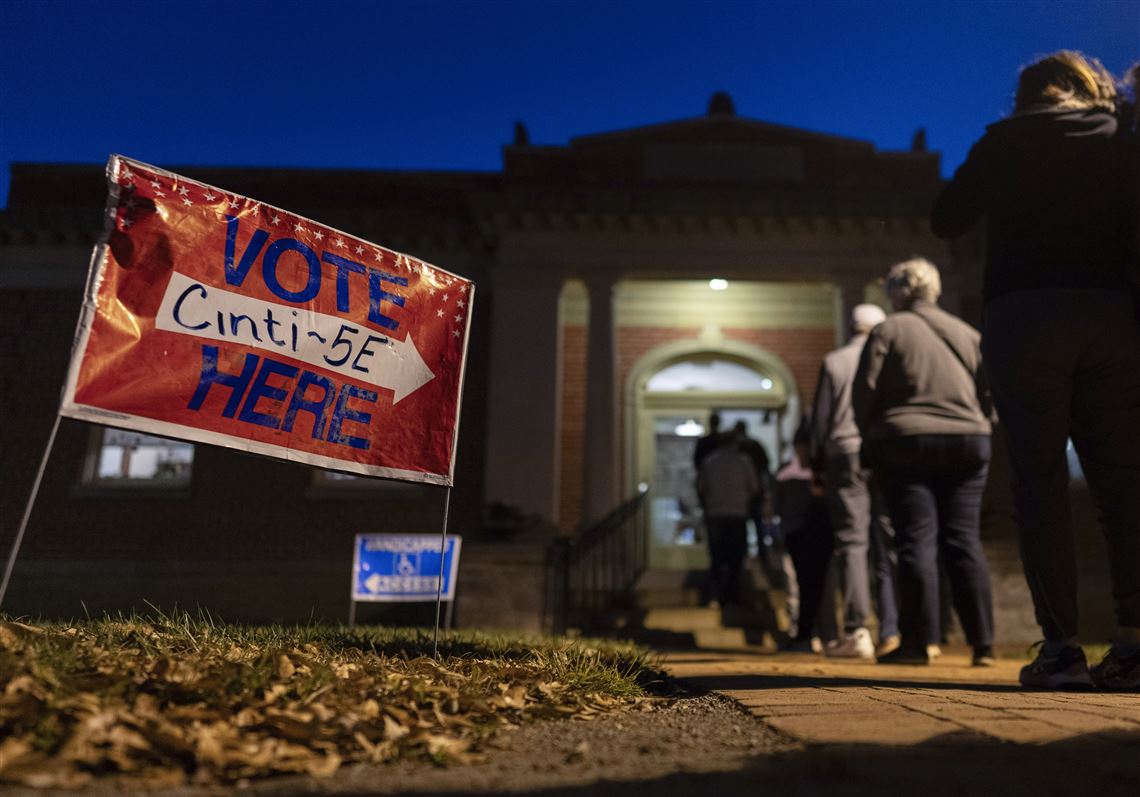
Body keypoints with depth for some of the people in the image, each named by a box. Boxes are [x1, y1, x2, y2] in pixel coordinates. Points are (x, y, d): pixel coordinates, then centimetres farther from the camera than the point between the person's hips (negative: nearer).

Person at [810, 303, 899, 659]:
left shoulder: (833, 361, 5)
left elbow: (820, 416, 4)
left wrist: (817, 464, 10)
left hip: (846, 455, -1)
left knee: (851, 542, -2)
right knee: (889, 544, 5)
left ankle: (856, 632, -6)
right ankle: (891, 629, 1)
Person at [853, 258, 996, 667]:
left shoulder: (887, 330, 0)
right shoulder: (968, 333, 14)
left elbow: (865, 391, -4)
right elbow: (990, 392, 12)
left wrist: (871, 439, 7)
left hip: (905, 444, -4)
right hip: (968, 443, 4)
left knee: (916, 541, -3)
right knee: (964, 539, 6)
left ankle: (919, 641, -3)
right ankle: (983, 643, 5)